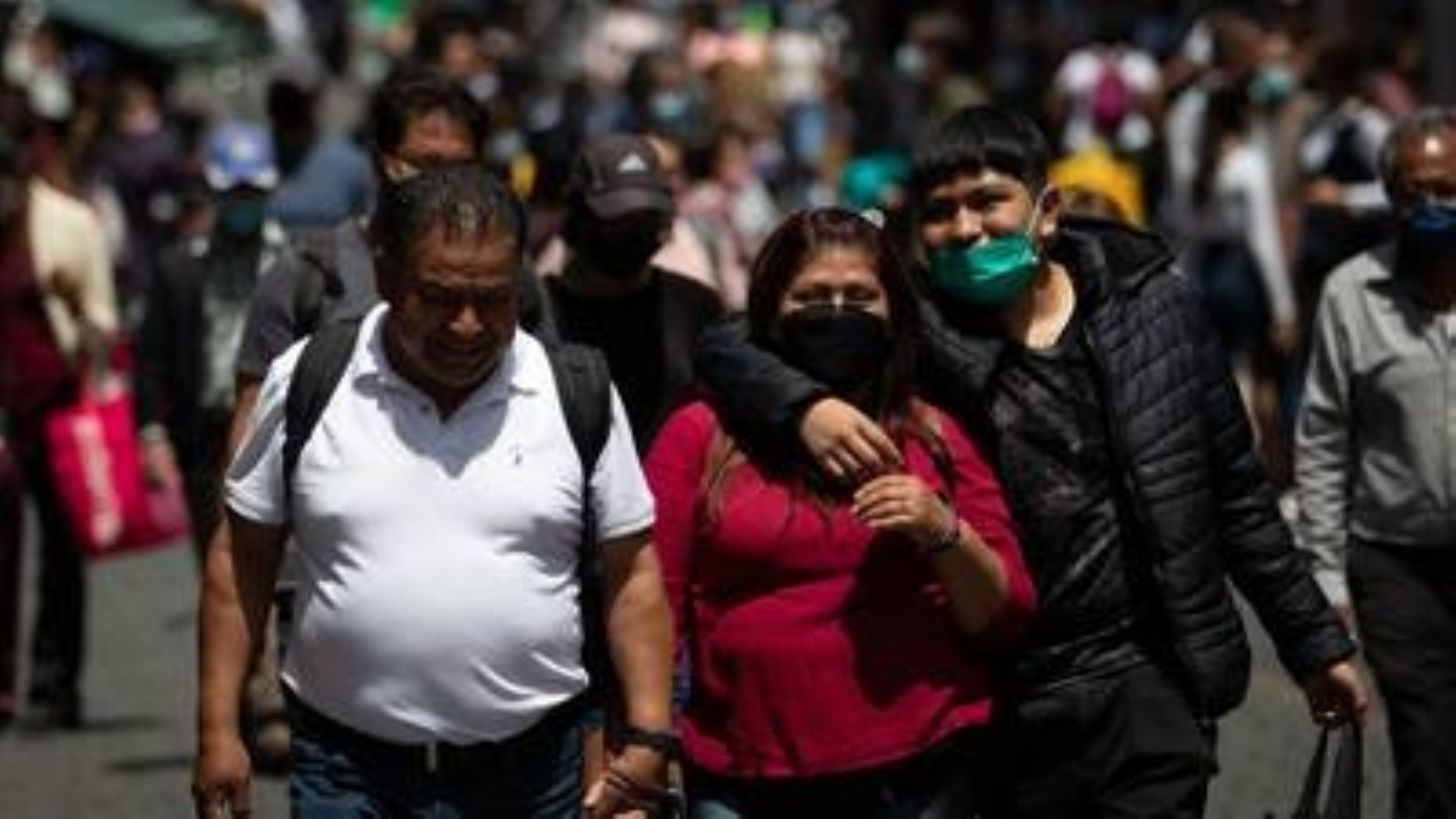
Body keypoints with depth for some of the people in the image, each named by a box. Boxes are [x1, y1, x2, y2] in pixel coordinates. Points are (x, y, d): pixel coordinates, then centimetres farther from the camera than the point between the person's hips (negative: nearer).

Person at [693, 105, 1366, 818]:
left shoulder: (1152, 303, 2)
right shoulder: (919, 329, -2)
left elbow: (1235, 491, 10)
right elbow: (727, 344, -6)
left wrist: (1313, 642, 13)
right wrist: (805, 405, -27)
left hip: (1153, 680, 0)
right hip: (1010, 702, 0)